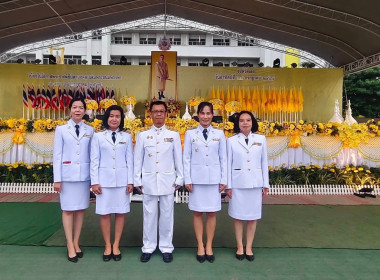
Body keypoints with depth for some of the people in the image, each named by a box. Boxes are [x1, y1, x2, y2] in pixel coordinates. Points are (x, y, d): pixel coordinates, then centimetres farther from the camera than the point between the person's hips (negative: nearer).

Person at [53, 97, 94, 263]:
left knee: (80, 209, 8)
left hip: (84, 174, 2)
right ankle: (70, 246, 14)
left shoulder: (90, 130, 6)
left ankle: (76, 243, 21)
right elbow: (57, 155, -1)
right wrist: (57, 179, -5)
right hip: (67, 174, -2)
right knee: (68, 209, 3)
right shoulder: (61, 130, 1)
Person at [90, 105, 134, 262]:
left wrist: (130, 181, -1)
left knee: (121, 212, 5)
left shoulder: (127, 137, 6)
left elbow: (130, 160, 4)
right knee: (104, 213, 4)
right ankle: (107, 246, 20)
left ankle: (116, 245, 20)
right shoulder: (98, 136, 3)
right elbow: (94, 161, 1)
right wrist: (94, 181, -5)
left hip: (122, 180, 1)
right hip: (104, 179, -1)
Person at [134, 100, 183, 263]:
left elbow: (178, 159, 5)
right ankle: (148, 248, 21)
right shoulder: (143, 135, 5)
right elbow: (138, 159, 5)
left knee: (167, 215, 7)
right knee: (149, 215, 6)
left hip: (167, 180, 0)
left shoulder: (174, 135, 4)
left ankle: (166, 248, 21)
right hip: (149, 181, 0)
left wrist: (180, 179, 1)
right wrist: (137, 180, 2)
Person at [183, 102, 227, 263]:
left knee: (212, 213, 6)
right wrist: (187, 180, -4)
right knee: (197, 212, 6)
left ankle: (209, 246, 21)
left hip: (214, 178, 1)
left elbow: (223, 158, 6)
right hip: (196, 178, 0)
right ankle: (200, 246, 19)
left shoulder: (219, 134, 6)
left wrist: (223, 180, 1)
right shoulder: (190, 134, 3)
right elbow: (186, 158, 1)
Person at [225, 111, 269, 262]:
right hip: (238, 183, -1)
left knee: (253, 216, 8)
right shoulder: (231, 141, -1)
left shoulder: (261, 139, 4)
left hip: (255, 182, 1)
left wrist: (266, 184, 5)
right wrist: (228, 185, -3)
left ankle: (249, 247, 23)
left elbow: (264, 162, 6)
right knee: (238, 215, 7)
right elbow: (228, 164, 0)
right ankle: (239, 247, 22)